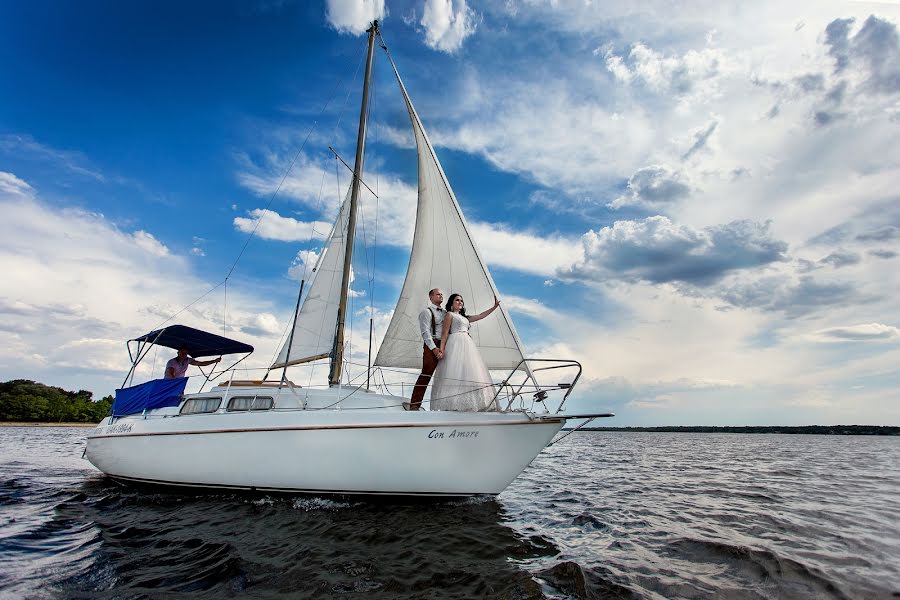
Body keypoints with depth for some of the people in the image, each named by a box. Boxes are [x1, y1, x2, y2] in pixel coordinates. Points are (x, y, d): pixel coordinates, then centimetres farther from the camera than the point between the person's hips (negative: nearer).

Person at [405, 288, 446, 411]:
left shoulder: (445, 312, 20)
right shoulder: (427, 311, 0)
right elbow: (425, 332, -10)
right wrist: (434, 348, -19)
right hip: (432, 346, -7)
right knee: (426, 374, -11)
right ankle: (414, 404, -6)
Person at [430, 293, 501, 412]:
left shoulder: (464, 317, 26)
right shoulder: (450, 314, 6)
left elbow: (481, 316, 27)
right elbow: (444, 333, -3)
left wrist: (495, 306, 23)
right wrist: (442, 349, -13)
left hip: (467, 344, 8)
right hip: (456, 343, -8)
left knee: (469, 373, -1)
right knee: (456, 372, -15)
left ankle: (466, 403, -2)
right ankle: (452, 404, -18)